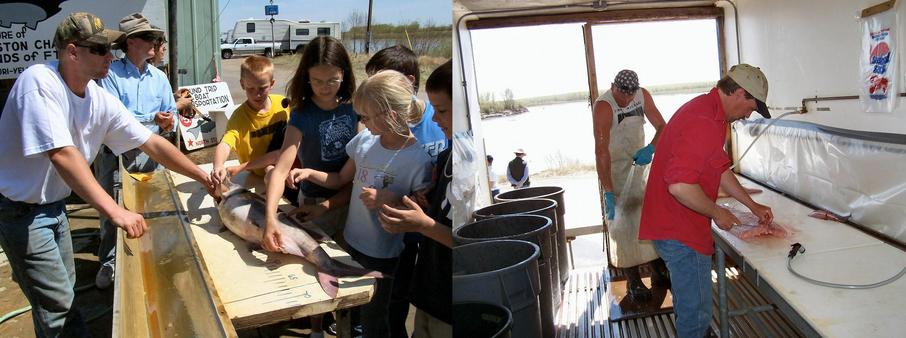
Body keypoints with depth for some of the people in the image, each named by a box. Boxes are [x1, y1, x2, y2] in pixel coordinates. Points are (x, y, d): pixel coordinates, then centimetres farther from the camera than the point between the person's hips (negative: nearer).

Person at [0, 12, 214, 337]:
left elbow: (152, 143, -1)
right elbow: (61, 153, -36)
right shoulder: (39, 82, -26)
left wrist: (204, 177, -5)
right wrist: (115, 211, -41)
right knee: (57, 303, -1)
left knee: (63, 293, 21)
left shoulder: (101, 100, -6)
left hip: (54, 205, 7)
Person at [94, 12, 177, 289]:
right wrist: (152, 119, -24)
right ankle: (109, 261, 13)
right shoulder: (110, 74, -8)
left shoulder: (159, 77, 9)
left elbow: (170, 114, 10)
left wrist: (168, 124, -14)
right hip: (114, 153, -4)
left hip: (148, 152, 4)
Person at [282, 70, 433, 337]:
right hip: (351, 243, 5)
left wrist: (392, 199, -29)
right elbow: (341, 180, 8)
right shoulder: (365, 139, -5)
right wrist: (310, 173, -6)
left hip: (385, 258, -5)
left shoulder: (418, 160, -23)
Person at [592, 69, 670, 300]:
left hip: (641, 164, 6)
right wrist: (608, 193, -38)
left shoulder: (643, 95, -7)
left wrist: (651, 148, -25)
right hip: (615, 170, -6)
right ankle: (634, 282, 5)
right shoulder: (603, 106, -25)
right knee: (623, 224, -4)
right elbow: (601, 151, -32)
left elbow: (662, 126, -2)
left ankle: (659, 274, 22)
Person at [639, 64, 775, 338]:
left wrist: (753, 206, 21)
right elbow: (680, 185, -32)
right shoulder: (704, 123, -24)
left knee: (690, 305, 26)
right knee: (697, 312, 2)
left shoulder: (706, 109, 11)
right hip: (680, 233, -11)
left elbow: (720, 168, 21)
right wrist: (717, 213, -17)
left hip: (675, 224, 11)